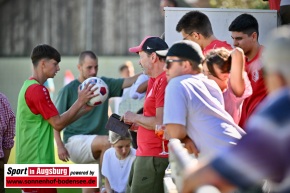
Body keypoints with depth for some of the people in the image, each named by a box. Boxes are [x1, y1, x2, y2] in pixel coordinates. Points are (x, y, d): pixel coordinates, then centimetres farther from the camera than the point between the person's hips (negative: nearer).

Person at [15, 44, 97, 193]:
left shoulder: (29, 86, 16)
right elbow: (58, 124, -15)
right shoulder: (37, 90, -16)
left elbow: (56, 120, 17)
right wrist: (80, 102, -9)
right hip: (37, 162, -10)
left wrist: (84, 109, 10)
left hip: (30, 160, 10)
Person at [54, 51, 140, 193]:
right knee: (107, 142, -30)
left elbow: (130, 81, -5)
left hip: (95, 147, 5)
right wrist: (60, 146, -12)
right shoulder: (68, 90, -5)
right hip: (75, 142, -5)